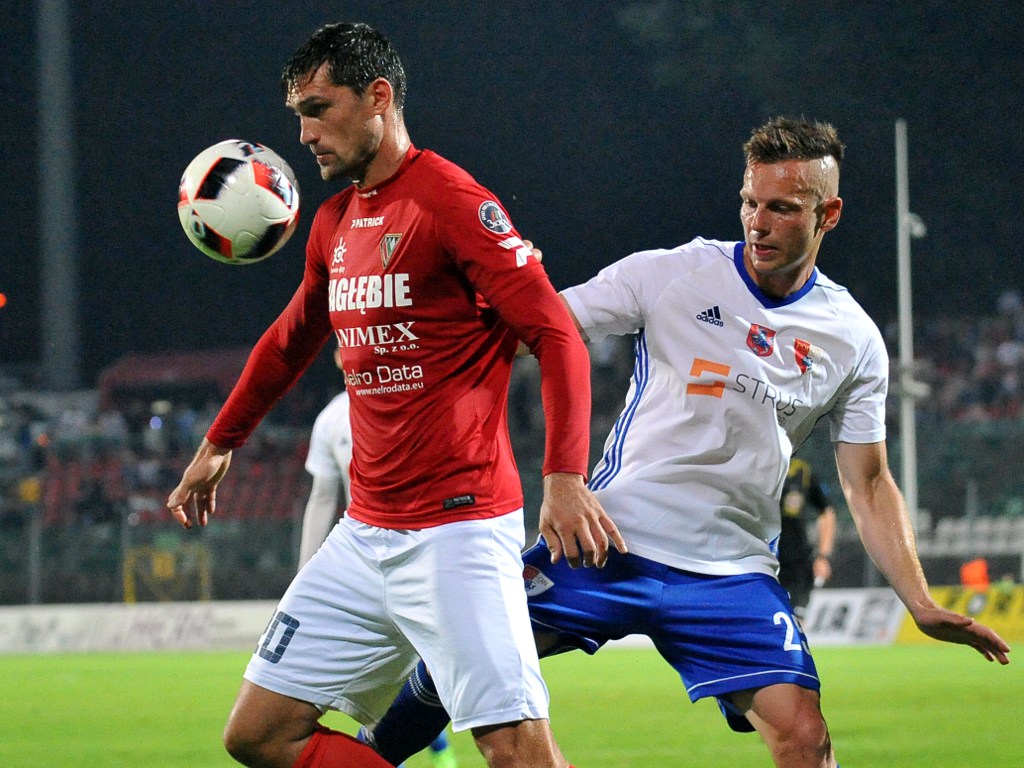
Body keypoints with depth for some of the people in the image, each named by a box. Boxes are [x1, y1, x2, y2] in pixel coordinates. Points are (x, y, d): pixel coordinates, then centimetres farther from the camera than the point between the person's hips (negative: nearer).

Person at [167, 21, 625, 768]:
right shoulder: (335, 222, 14)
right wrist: (219, 443, 40)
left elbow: (558, 337, -17)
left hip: (458, 531, -9)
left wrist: (565, 479, -28)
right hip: (364, 533, 9)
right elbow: (292, 341, 32)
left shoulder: (453, 201, -11)